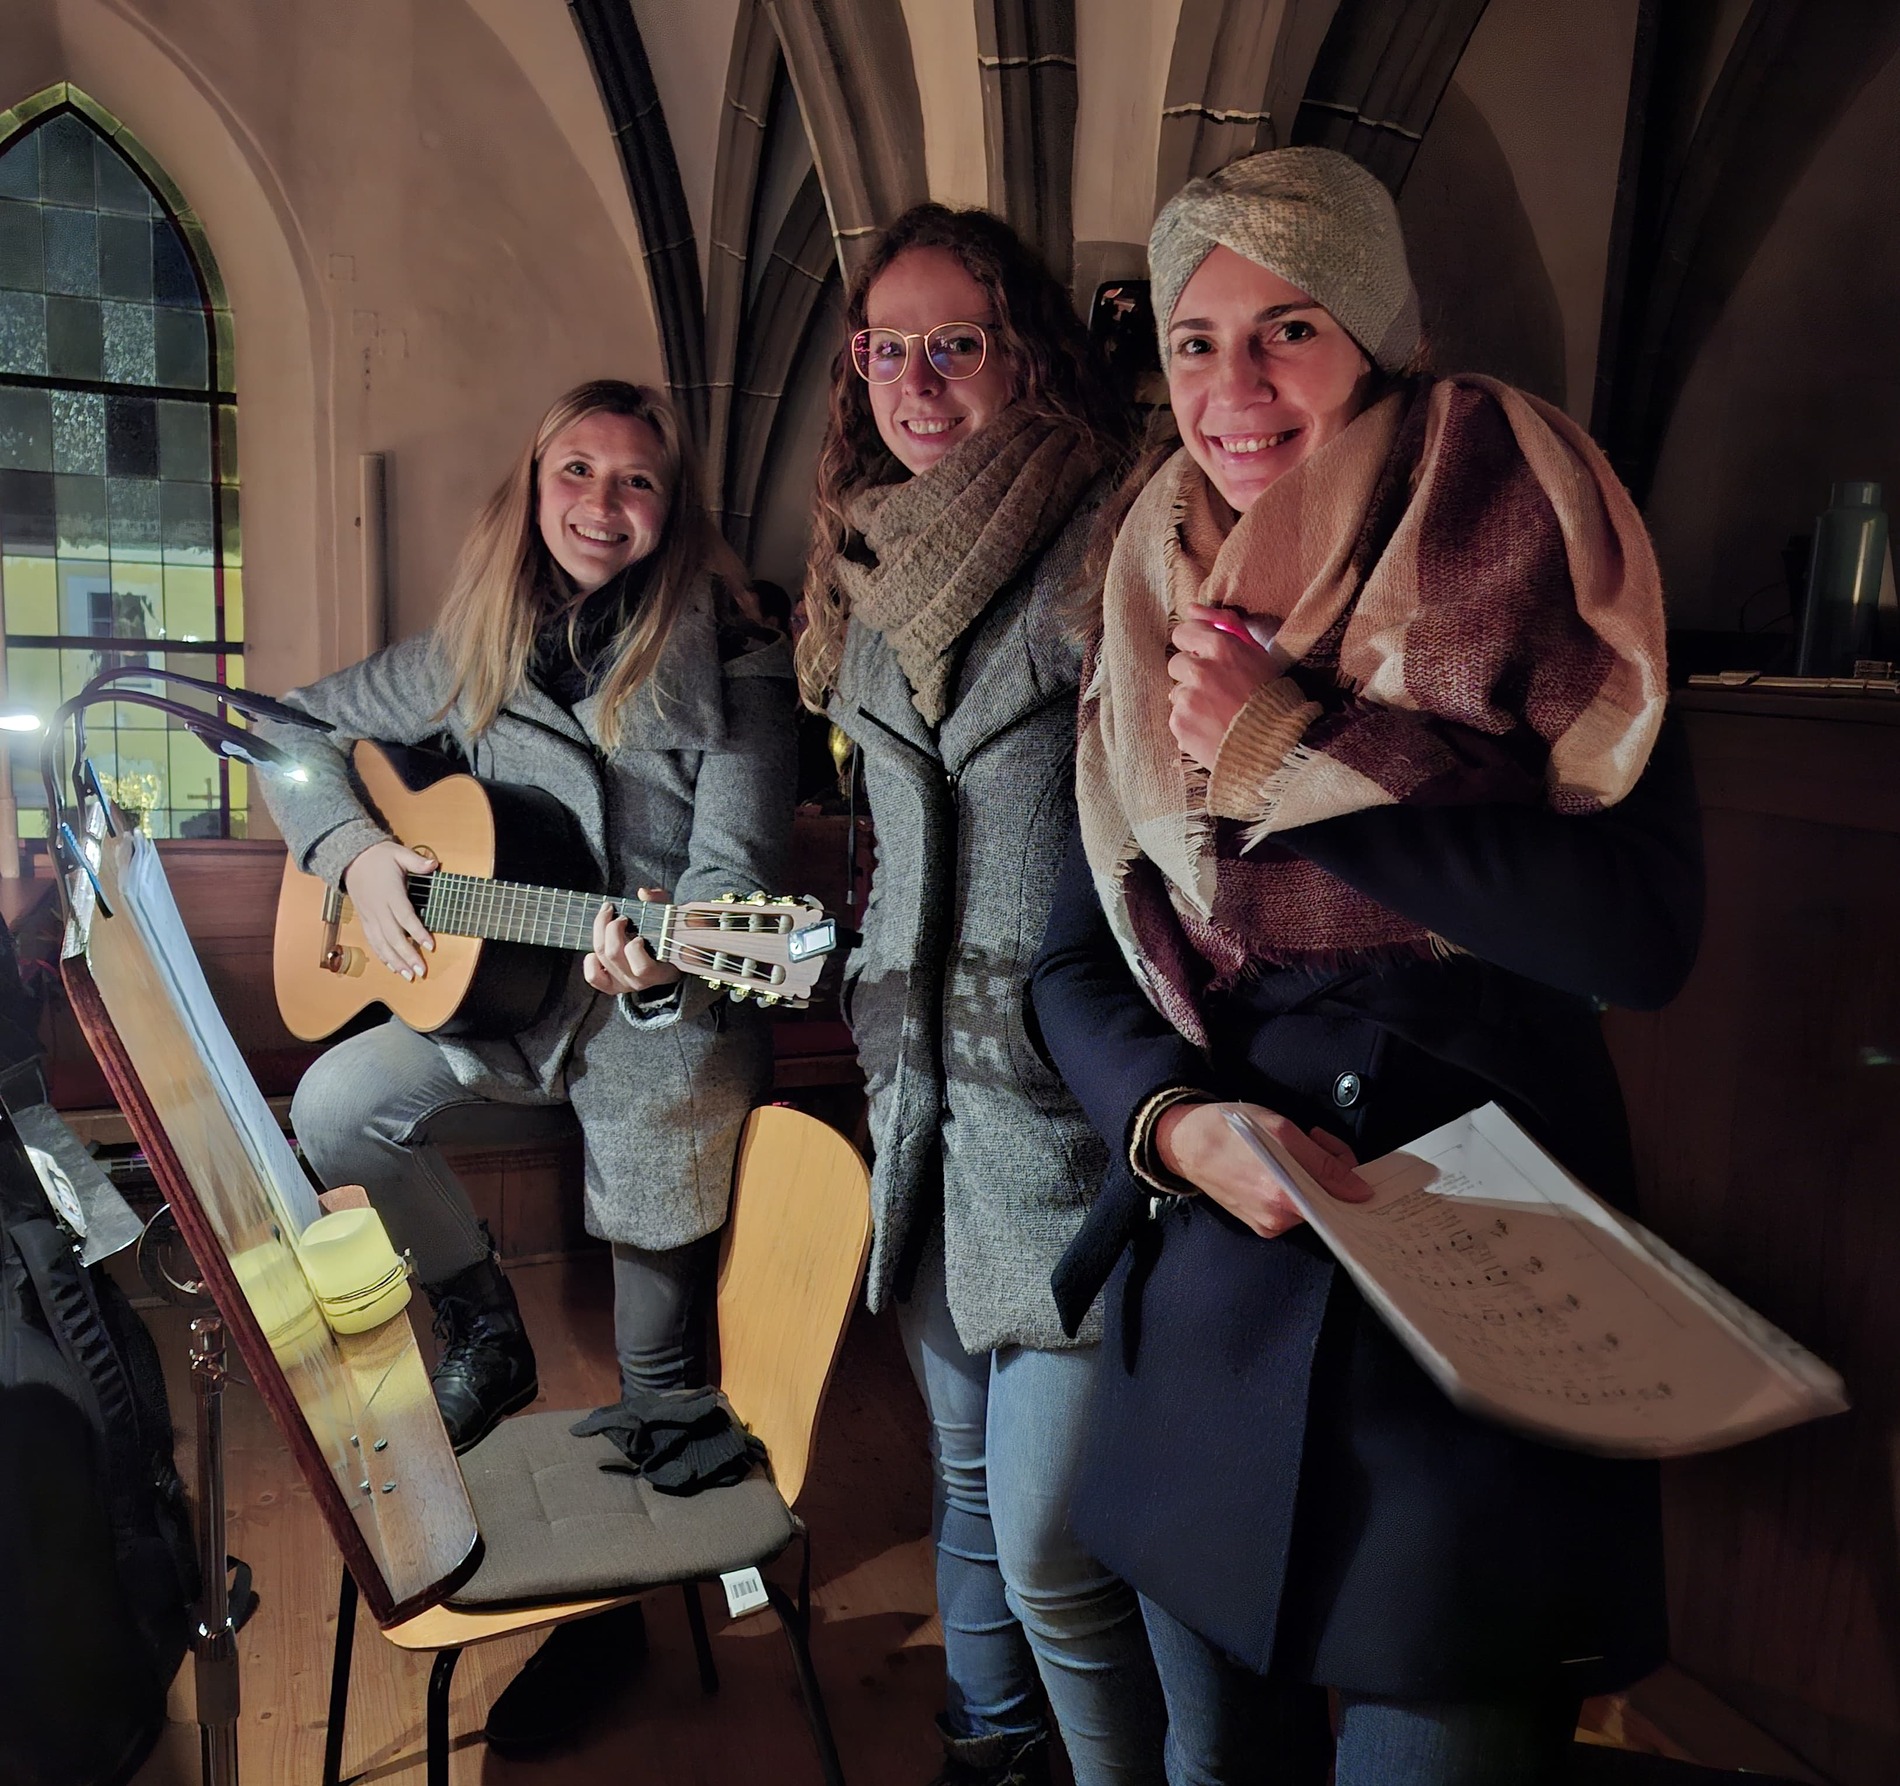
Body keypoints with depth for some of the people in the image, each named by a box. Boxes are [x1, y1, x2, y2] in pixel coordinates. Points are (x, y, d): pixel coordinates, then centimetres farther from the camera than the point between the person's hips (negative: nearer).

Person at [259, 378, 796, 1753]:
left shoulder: (735, 669, -11)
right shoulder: (472, 653, 3)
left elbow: (736, 873, -16)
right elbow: (305, 730, 14)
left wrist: (662, 954, -37)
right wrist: (355, 851, -4)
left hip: (671, 1034, -4)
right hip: (510, 1008, 5)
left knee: (663, 1359, 5)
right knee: (337, 1108, -18)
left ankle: (612, 1601, 32)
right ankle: (488, 1330, 9)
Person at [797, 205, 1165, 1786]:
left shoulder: (1107, 549, -9)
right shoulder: (868, 580, 12)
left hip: (1069, 1103, -7)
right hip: (920, 1087, 7)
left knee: (1049, 1538, -4)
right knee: (968, 1472, 21)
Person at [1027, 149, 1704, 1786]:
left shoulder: (1523, 558, -6)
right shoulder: (1157, 610, 5)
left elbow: (1646, 931, -16)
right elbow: (1074, 961, 5)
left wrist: (1298, 751, -19)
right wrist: (1177, 1121, -15)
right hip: (1217, 1271, 4)